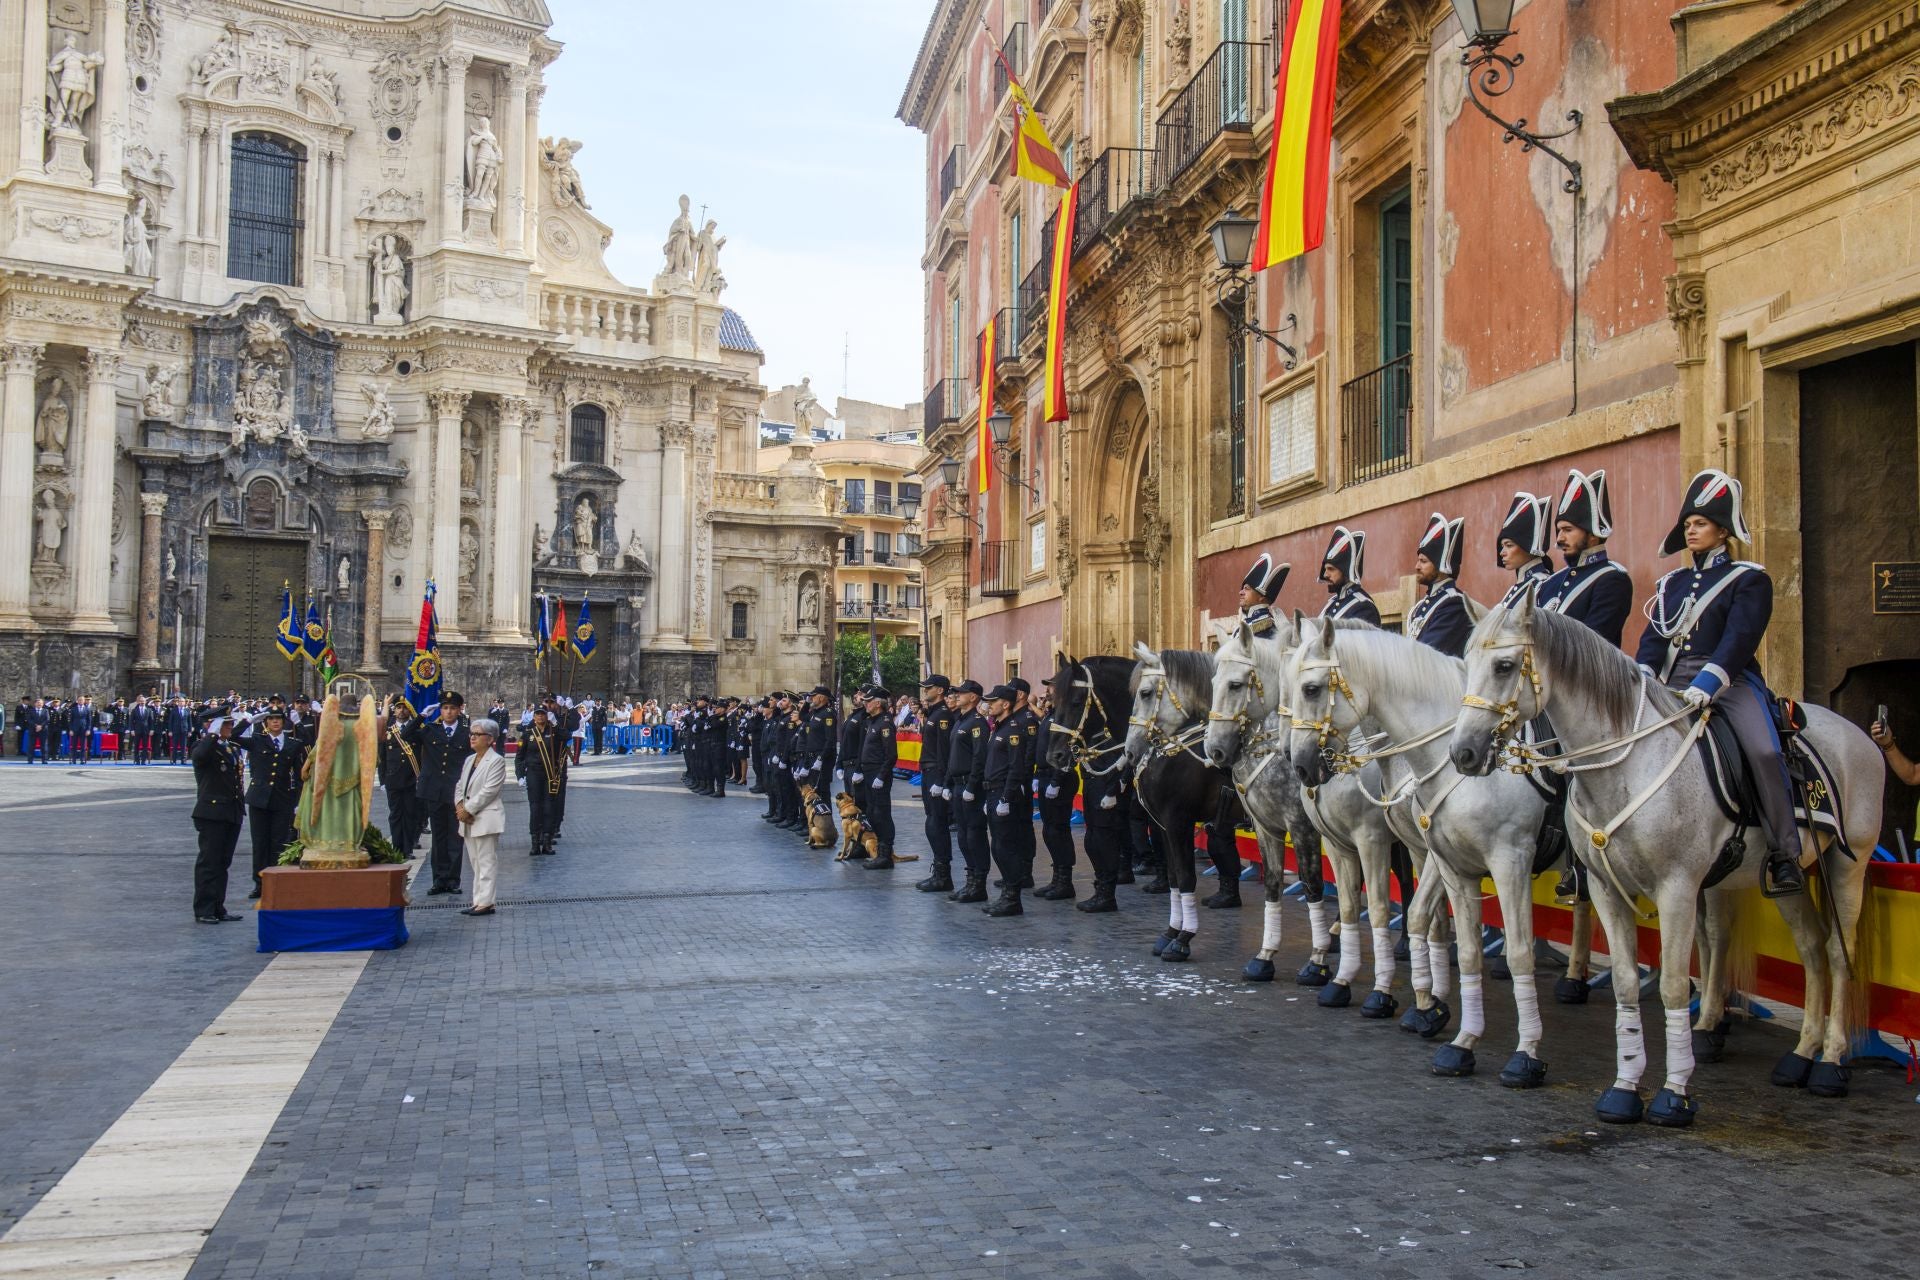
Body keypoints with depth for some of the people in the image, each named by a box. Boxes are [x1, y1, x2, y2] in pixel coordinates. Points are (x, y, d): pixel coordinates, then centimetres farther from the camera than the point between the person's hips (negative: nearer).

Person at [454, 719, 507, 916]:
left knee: (486, 862, -7)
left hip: (486, 819, -8)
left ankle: (485, 902, -7)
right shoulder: (469, 759, 16)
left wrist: (468, 809, -15)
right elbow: (460, 785, 16)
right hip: (469, 819, 8)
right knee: (475, 862, 11)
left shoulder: (496, 761, -9)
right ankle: (478, 899, 16)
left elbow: (489, 791, -16)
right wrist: (459, 805, -3)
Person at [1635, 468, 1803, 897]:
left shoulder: (1749, 579, 3)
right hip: (1673, 686, 6)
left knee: (1764, 750, -29)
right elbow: (1654, 637, 10)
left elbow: (1740, 638, -10)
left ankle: (1784, 856, -20)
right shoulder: (1672, 583, 19)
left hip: (1731, 682, -5)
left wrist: (1706, 684, -25)